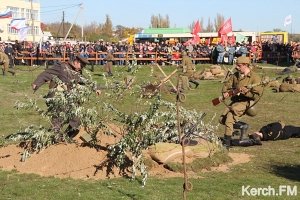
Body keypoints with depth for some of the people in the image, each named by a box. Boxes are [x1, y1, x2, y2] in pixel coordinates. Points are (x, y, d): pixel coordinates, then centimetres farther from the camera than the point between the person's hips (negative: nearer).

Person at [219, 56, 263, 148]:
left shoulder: (254, 77, -9)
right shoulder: (235, 75, 10)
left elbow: (257, 95, -13)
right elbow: (227, 85, 15)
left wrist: (245, 91, -26)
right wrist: (225, 92, -7)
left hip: (246, 102, -7)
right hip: (235, 100, 7)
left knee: (230, 117, -23)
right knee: (222, 119, -2)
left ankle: (227, 141, -15)